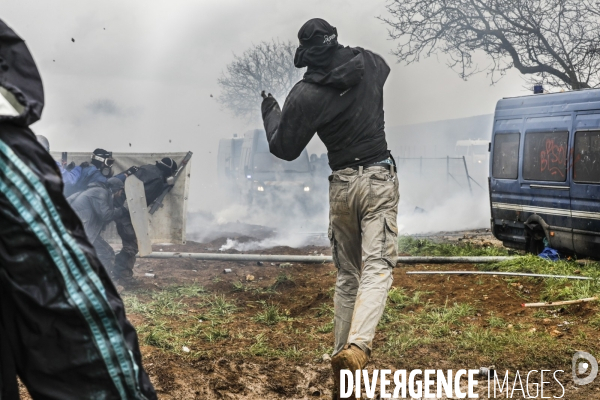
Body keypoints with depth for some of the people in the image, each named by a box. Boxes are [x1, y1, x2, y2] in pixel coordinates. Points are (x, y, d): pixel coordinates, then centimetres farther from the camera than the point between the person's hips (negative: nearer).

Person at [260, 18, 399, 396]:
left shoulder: (305, 94, -7)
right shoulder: (368, 63, 0)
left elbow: (284, 148, 2)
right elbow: (384, 67, 27)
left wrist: (271, 112, 18)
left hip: (342, 183, 0)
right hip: (379, 177, 0)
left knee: (347, 274, 14)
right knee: (377, 266, -9)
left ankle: (343, 351, 12)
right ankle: (357, 347, -29)